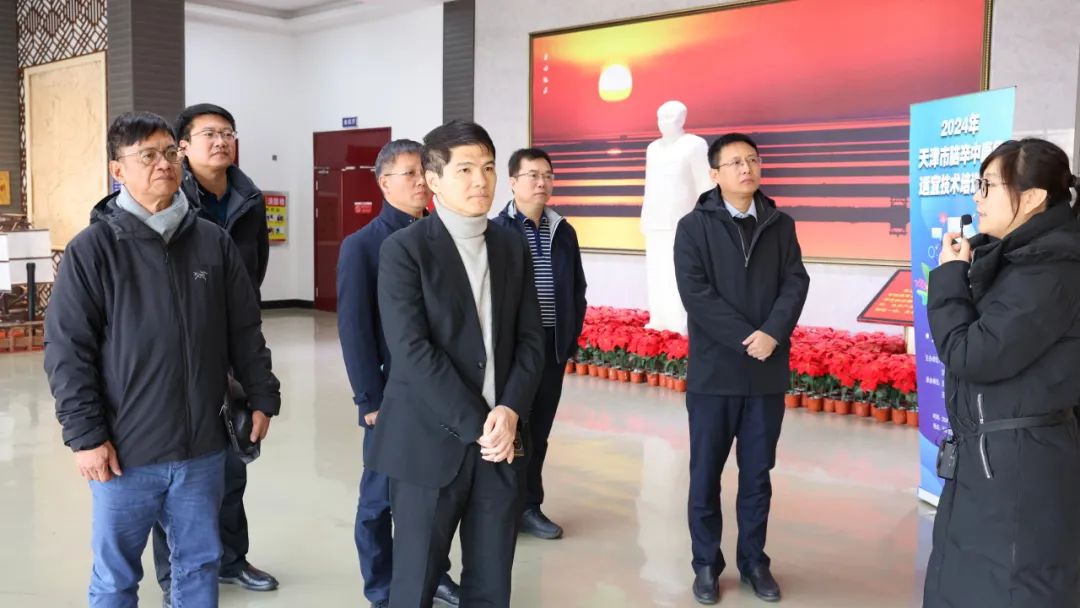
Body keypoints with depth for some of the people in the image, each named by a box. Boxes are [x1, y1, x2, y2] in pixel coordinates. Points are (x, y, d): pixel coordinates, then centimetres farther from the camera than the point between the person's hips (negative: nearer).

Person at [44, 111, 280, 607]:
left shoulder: (214, 242, 3)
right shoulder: (91, 250, -7)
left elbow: (244, 332, 9)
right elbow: (68, 354, -8)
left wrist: (262, 396, 9)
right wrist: (85, 435, -11)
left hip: (203, 447, 3)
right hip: (125, 452, -3)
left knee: (199, 565, 17)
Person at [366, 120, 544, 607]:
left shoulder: (513, 247, 9)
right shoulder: (403, 250, -6)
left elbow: (530, 340, 7)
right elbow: (411, 351, -14)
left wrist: (510, 411, -9)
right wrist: (475, 425, -16)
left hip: (501, 440, 4)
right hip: (430, 441, -4)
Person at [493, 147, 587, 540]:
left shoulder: (564, 232, 10)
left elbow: (577, 290, 13)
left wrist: (571, 338, 6)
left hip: (552, 346, 5)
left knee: (538, 430, 12)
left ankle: (529, 506, 23)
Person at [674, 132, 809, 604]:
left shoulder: (781, 225, 8)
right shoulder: (694, 226, -2)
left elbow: (796, 283, -1)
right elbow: (695, 294, -11)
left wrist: (772, 334, -17)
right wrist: (745, 340, -16)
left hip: (768, 371, 3)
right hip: (714, 370, -2)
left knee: (758, 473, 11)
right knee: (706, 473, 7)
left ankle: (754, 561, 25)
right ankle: (706, 564, 20)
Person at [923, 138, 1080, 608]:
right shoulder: (1011, 256, 9)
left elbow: (973, 355, -21)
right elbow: (973, 343, 11)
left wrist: (950, 277, -10)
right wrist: (961, 274, -1)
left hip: (1018, 464, -9)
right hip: (986, 454, 9)